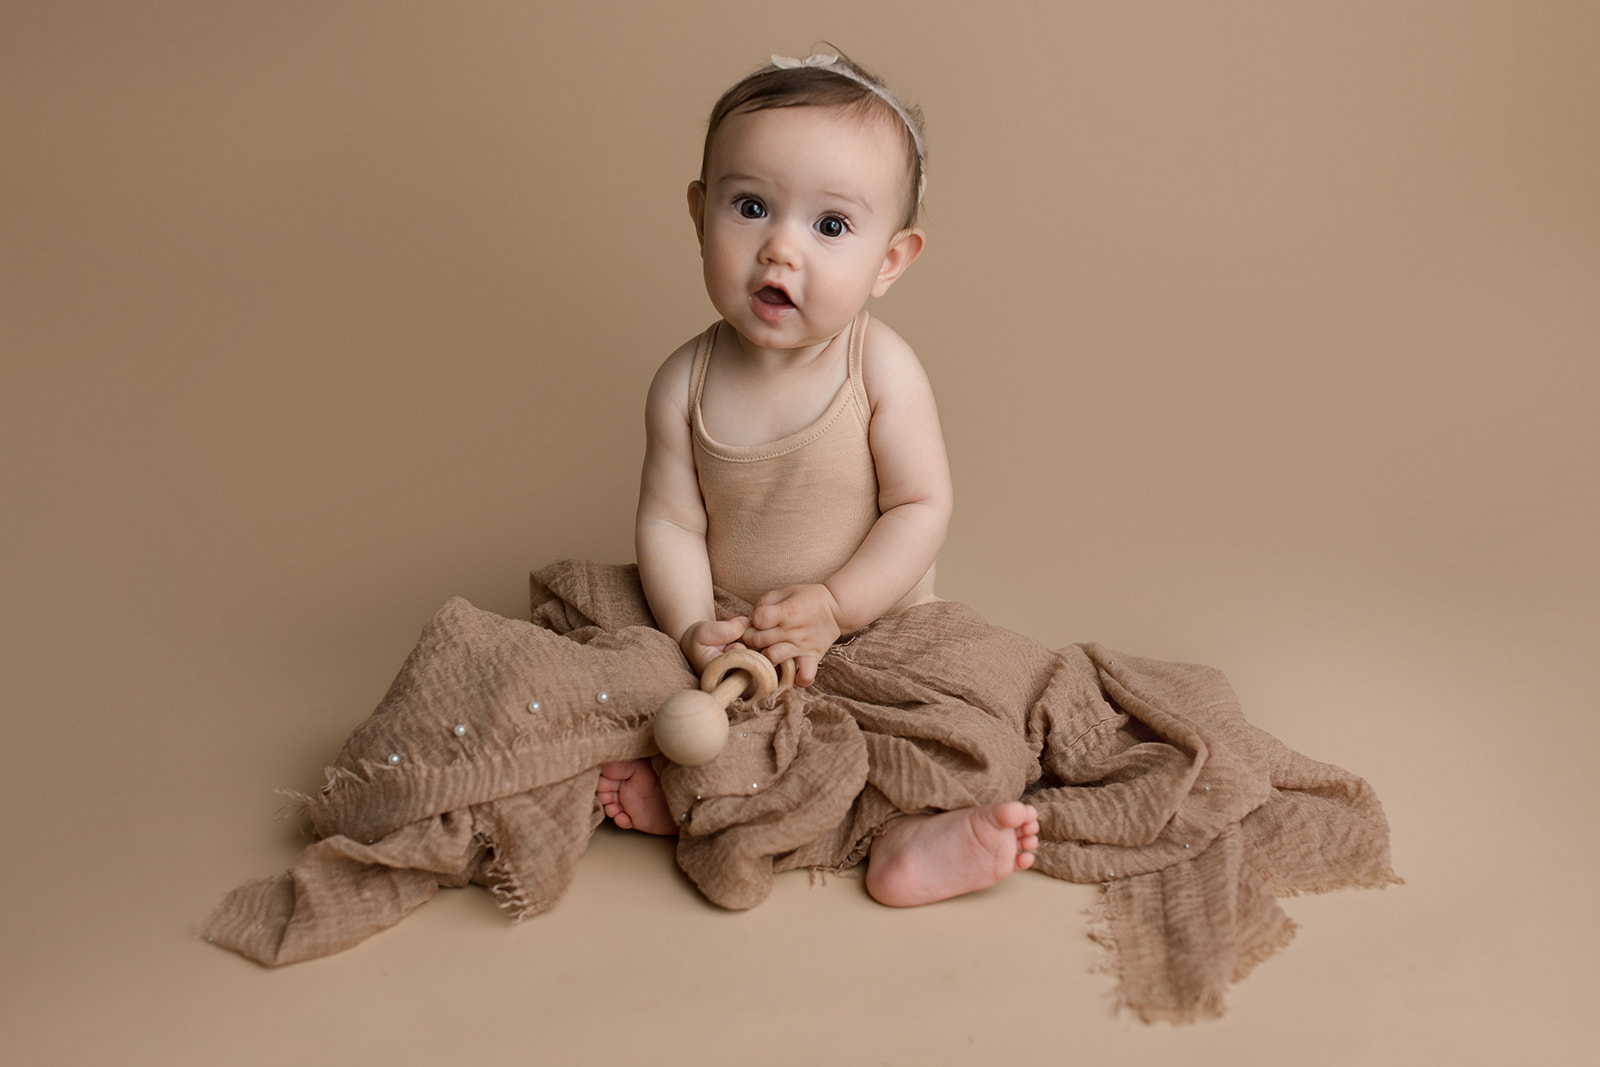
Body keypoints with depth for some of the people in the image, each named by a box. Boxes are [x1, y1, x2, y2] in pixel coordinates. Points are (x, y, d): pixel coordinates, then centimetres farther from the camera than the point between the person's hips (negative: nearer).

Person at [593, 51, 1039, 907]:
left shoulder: (883, 371, -16)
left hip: (876, 623, -1)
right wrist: (693, 627, -24)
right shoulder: (686, 385, -11)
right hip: (733, 638, 2)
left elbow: (921, 505, -15)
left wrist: (836, 604, -23)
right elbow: (670, 523, -9)